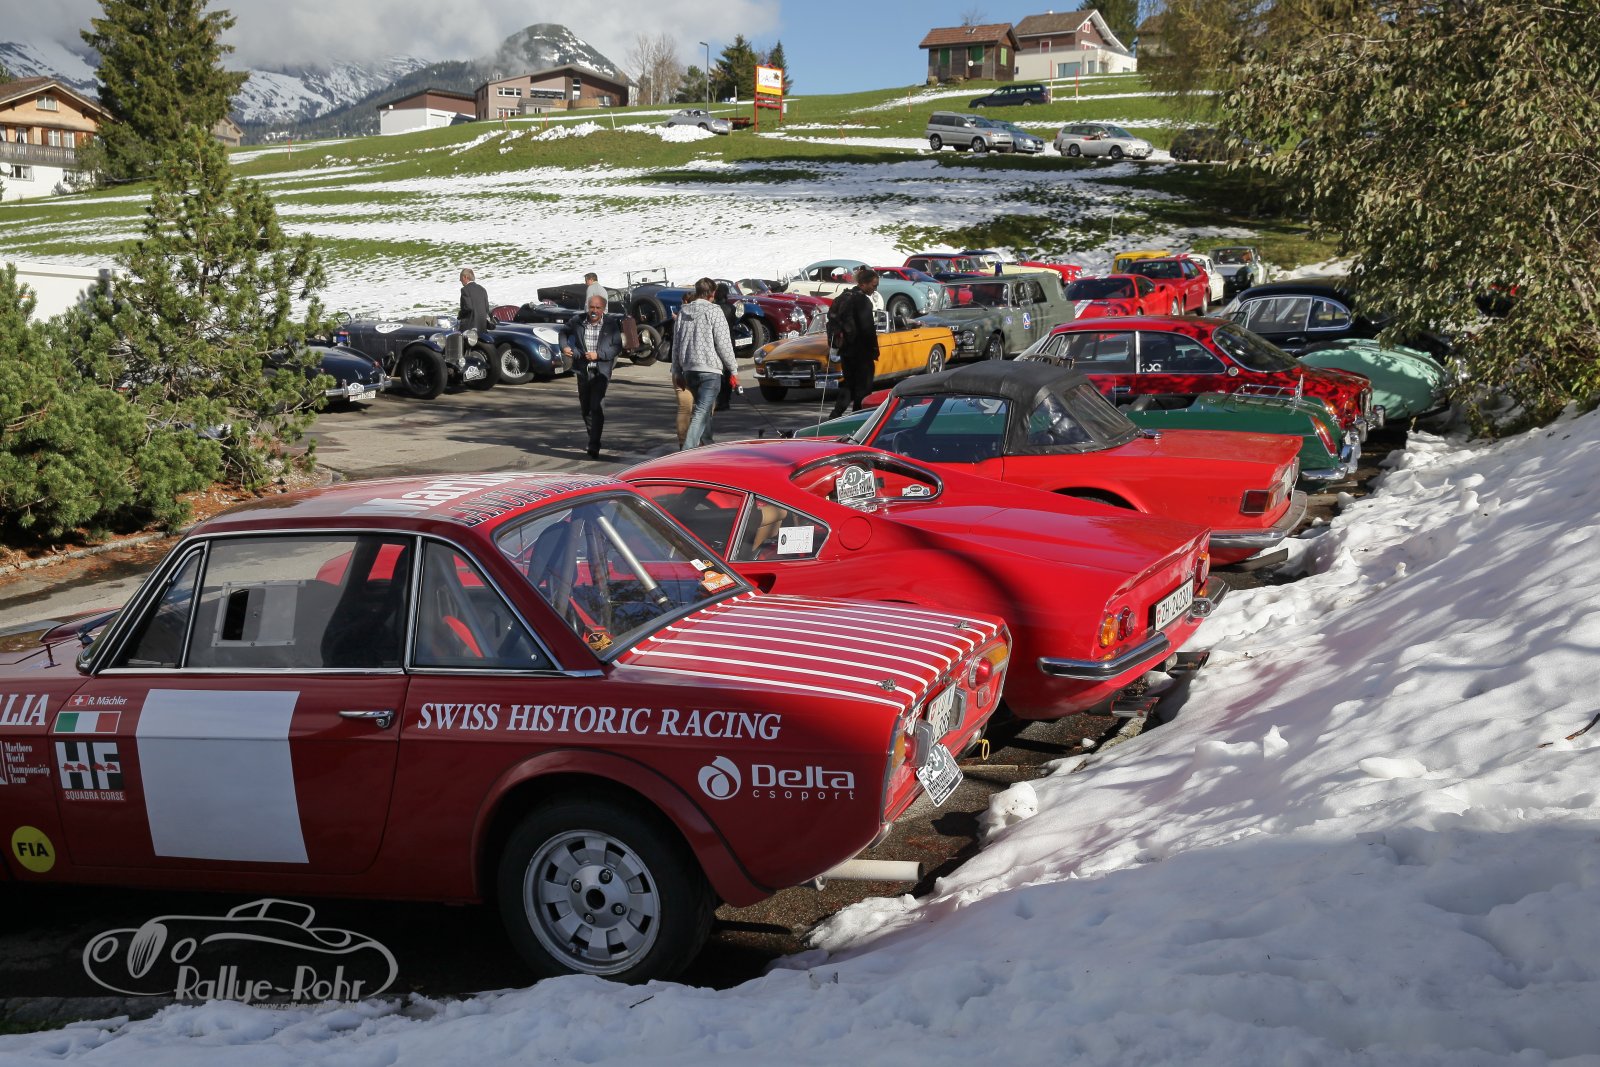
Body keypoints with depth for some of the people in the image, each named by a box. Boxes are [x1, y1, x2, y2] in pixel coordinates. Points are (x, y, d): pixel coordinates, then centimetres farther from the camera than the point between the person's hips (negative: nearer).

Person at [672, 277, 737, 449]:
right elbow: (723, 344, -9)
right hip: (709, 368, -7)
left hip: (688, 369, 7)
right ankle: (687, 450, -22)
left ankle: (706, 444, 32)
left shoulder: (683, 312, 12)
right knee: (702, 411, -11)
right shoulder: (714, 311, -7)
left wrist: (676, 371, 20)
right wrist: (733, 369, -2)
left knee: (703, 408, 22)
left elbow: (676, 344, 14)